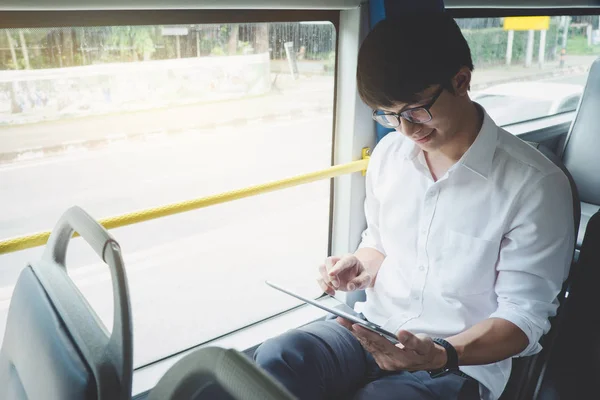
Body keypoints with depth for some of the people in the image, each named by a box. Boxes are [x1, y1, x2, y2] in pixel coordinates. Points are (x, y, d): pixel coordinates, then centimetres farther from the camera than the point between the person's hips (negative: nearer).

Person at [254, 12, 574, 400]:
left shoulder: (536, 184, -14)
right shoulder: (389, 153, 2)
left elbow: (523, 316, -10)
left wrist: (442, 354, -25)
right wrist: (361, 267, -6)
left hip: (464, 360, -4)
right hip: (375, 330, 5)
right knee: (274, 359, -24)